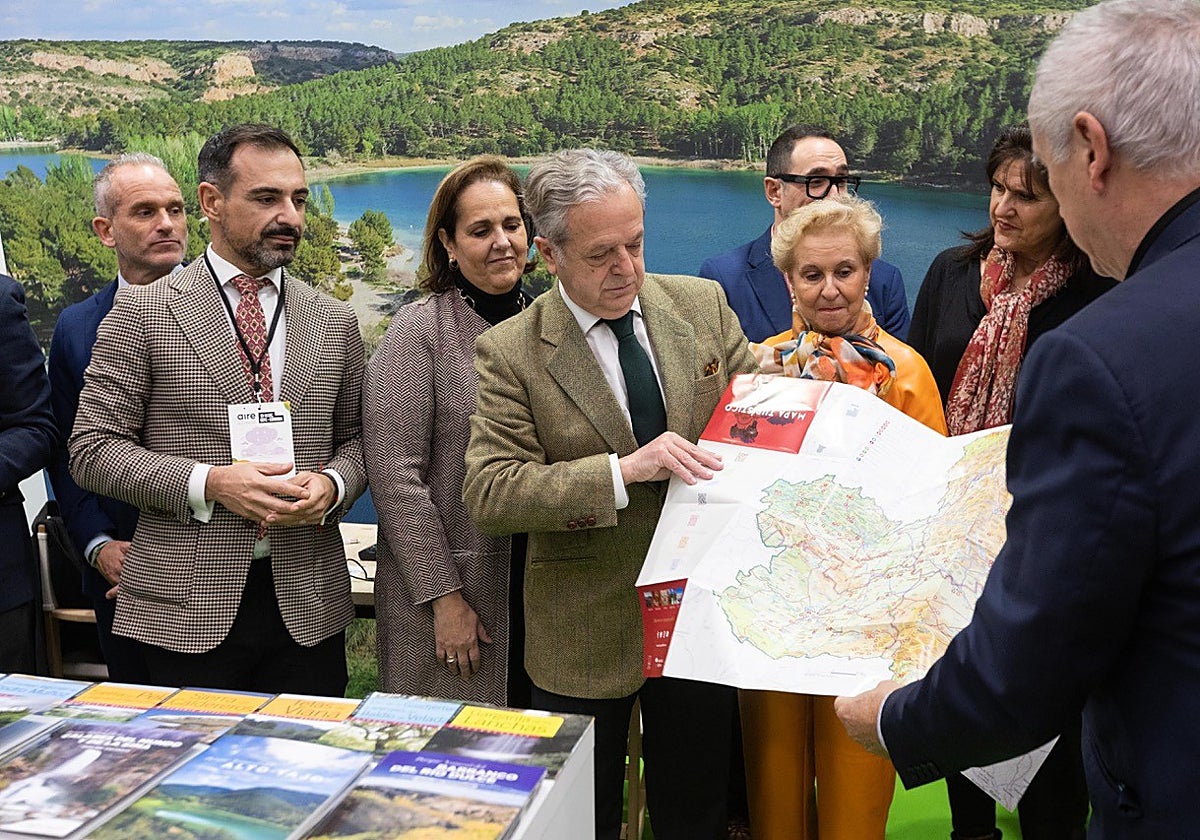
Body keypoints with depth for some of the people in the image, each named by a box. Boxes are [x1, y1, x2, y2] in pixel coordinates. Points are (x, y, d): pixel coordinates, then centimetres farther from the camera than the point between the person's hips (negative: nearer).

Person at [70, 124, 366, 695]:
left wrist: (330, 485, -9)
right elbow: (92, 447, -3)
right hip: (184, 607, -3)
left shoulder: (334, 322, 10)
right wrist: (209, 483, -17)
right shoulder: (141, 312, -1)